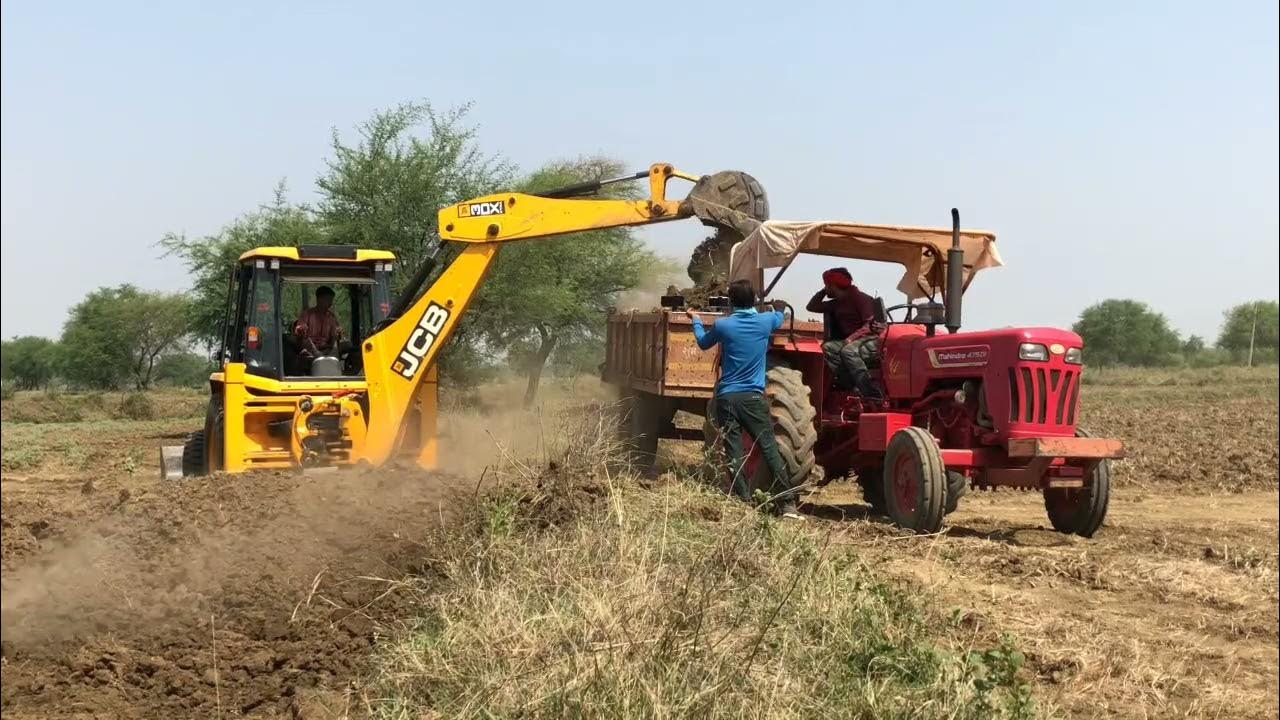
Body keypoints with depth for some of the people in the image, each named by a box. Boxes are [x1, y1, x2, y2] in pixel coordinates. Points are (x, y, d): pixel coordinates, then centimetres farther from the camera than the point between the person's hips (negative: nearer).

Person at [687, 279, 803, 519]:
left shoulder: (722, 325, -2)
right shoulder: (765, 321, -1)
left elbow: (703, 343, 20)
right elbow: (779, 317, 25)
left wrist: (696, 320, 38)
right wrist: (774, 308, 48)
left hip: (726, 398, 0)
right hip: (753, 397, 0)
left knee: (733, 453, 3)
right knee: (770, 449, -1)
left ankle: (744, 503, 1)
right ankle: (788, 503, -6)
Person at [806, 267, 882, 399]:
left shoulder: (860, 298, -4)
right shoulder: (837, 303, 20)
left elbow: (869, 326, -15)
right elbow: (811, 307, 27)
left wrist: (851, 338, -26)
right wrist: (823, 291, 18)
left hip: (869, 338, -7)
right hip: (850, 340, 7)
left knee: (848, 351, -37)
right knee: (828, 347, -20)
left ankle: (872, 395, -43)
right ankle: (853, 389, -32)